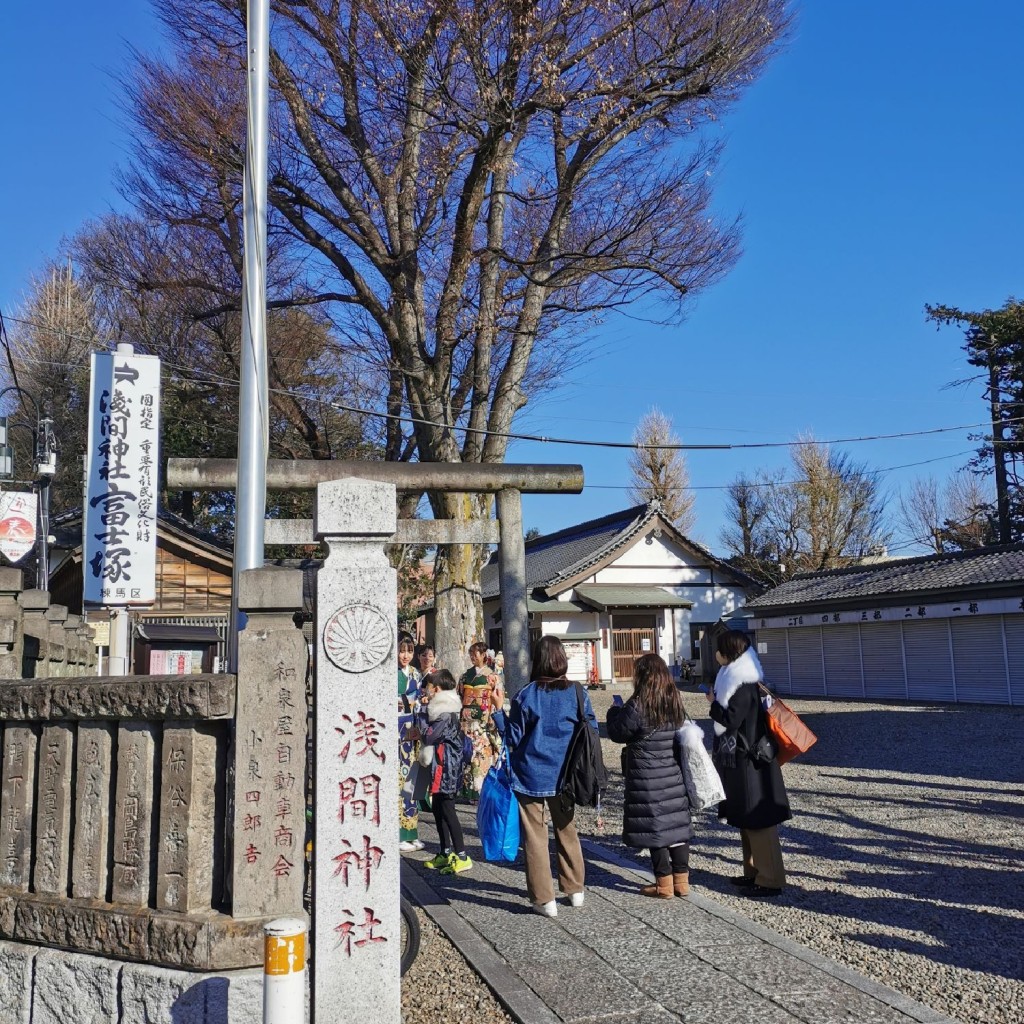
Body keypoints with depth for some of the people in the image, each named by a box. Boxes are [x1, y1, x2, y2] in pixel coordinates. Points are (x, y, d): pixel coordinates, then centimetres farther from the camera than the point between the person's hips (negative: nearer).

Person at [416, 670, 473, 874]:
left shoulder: (446, 714, -18)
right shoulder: (441, 709, 13)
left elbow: (428, 736, -20)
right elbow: (429, 733, 16)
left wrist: (423, 710, -11)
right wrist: (425, 708, 5)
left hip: (446, 768, -10)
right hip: (439, 766, 10)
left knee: (447, 810, -8)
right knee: (438, 809, 15)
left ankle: (462, 857, -5)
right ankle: (446, 853, 24)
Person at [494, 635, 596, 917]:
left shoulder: (525, 696, -12)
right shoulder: (576, 693, -5)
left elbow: (514, 738, -6)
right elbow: (591, 730, 3)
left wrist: (499, 714, 7)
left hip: (531, 775, -3)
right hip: (565, 775, 3)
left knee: (535, 835, 6)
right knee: (566, 830, 19)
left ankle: (544, 899, 9)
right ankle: (575, 890, 29)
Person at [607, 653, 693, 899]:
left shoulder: (637, 706, -16)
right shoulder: (676, 703, 4)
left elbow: (617, 733, -8)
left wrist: (614, 712, 11)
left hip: (647, 779, -6)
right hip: (675, 775, 6)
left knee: (654, 827, 3)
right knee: (677, 824, 12)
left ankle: (664, 883, 8)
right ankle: (682, 879, 19)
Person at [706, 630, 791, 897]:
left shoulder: (744, 685, -18)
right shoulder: (733, 677, 11)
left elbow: (730, 720, -22)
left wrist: (713, 702, -8)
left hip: (749, 760, -10)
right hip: (737, 759, 10)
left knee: (757, 820, -4)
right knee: (745, 819, 16)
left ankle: (770, 880, 2)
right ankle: (753, 872, 25)